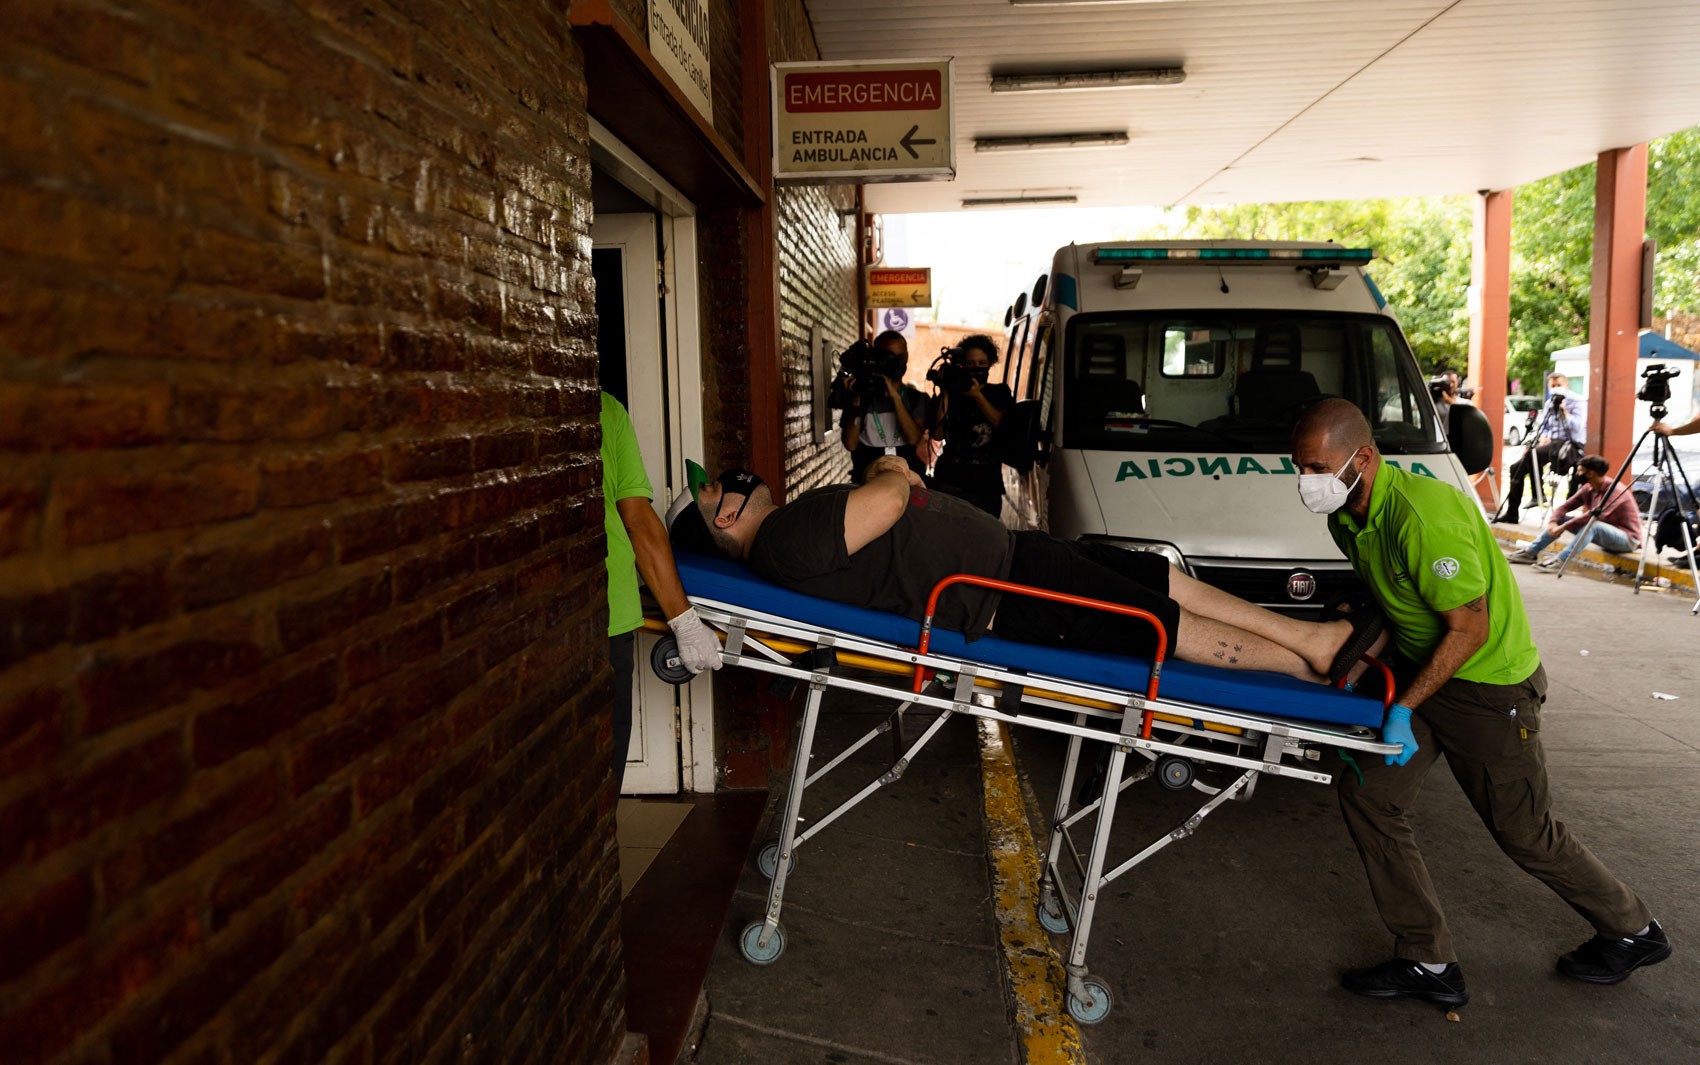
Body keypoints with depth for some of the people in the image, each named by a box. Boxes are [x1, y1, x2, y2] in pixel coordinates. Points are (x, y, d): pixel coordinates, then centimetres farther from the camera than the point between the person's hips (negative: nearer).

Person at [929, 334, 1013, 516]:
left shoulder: (1000, 393, 12)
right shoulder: (951, 394, 7)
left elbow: (1004, 426, -6)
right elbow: (938, 435, -6)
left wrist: (977, 396, -11)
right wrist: (945, 394, -10)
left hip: (988, 483, 2)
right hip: (951, 483, -2)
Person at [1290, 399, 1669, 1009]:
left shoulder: (1422, 515, -31)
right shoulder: (1347, 517, -3)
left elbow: (1470, 629, -26)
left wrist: (1404, 709, -25)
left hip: (1489, 682, -8)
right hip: (1417, 668, 8)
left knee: (1524, 834, 8)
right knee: (1365, 794, 0)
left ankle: (1633, 932, 37)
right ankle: (1430, 964, 11)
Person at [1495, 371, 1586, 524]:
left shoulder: (1577, 402, -3)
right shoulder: (1549, 403, 18)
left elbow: (1577, 427, -16)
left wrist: (1564, 411, -20)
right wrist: (1543, 438, -1)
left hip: (1571, 446, -7)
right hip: (1552, 444, 7)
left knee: (1532, 454, -34)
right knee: (1516, 468, -7)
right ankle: (1511, 513, -3)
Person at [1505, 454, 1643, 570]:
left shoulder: (1615, 490, -23)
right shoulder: (1588, 489, 0)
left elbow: (1596, 515, -36)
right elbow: (1563, 507, 1)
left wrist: (1563, 527, -35)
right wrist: (1553, 523, -21)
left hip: (1628, 538, -8)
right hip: (1603, 536, 8)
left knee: (1593, 524, -37)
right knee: (1561, 519, -2)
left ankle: (1561, 560, -41)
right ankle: (1531, 552, -9)